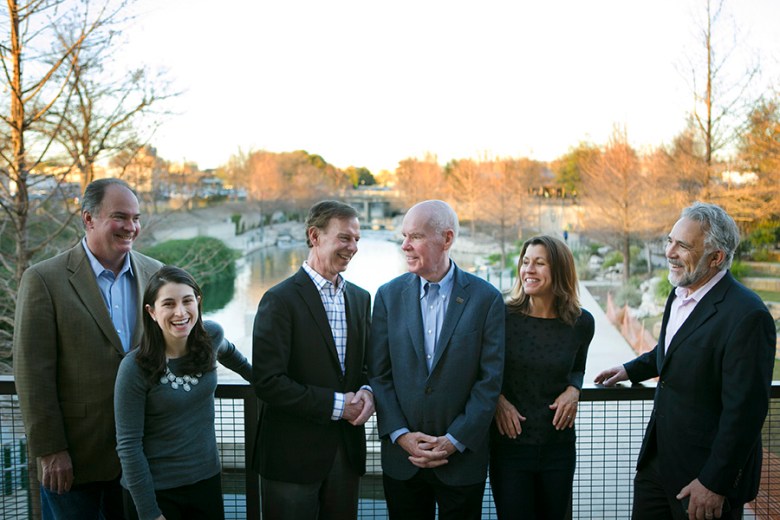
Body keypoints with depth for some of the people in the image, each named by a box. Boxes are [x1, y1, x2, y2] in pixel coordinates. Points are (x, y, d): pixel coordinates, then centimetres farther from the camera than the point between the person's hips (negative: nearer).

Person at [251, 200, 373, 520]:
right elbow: (267, 382, -18)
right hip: (293, 454, -6)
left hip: (347, 451, 6)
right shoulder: (280, 300, -12)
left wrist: (367, 392, -8)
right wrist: (335, 405, -17)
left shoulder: (360, 298, 9)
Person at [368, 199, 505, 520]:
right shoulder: (389, 296, 2)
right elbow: (378, 375, 1)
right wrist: (400, 435, -9)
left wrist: (455, 441, -11)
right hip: (401, 458, 2)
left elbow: (490, 381, -7)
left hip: (462, 459, -2)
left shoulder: (486, 298, -5)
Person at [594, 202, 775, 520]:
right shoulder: (680, 294, 4)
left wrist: (715, 483, -20)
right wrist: (632, 370, 25)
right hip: (657, 458, 8)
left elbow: (744, 410, -22)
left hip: (707, 470, -8)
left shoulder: (746, 315, -23)